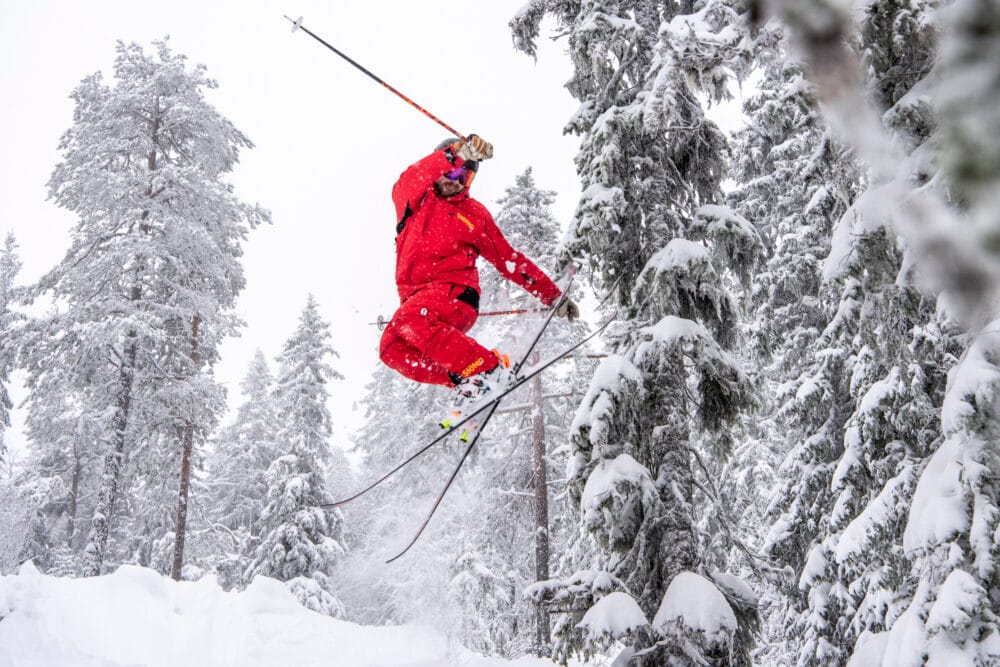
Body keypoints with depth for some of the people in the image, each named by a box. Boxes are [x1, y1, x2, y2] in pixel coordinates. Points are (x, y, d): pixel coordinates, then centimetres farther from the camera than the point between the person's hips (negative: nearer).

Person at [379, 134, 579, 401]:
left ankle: (489, 367, -32)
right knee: (392, 350, -26)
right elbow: (413, 178, -10)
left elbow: (509, 259, 17)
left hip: (455, 296, -3)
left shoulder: (474, 214, 15)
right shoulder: (413, 199, 15)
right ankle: (468, 383, -19)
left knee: (409, 320, -35)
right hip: (416, 298, 3)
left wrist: (554, 297, 13)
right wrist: (458, 153, -26)